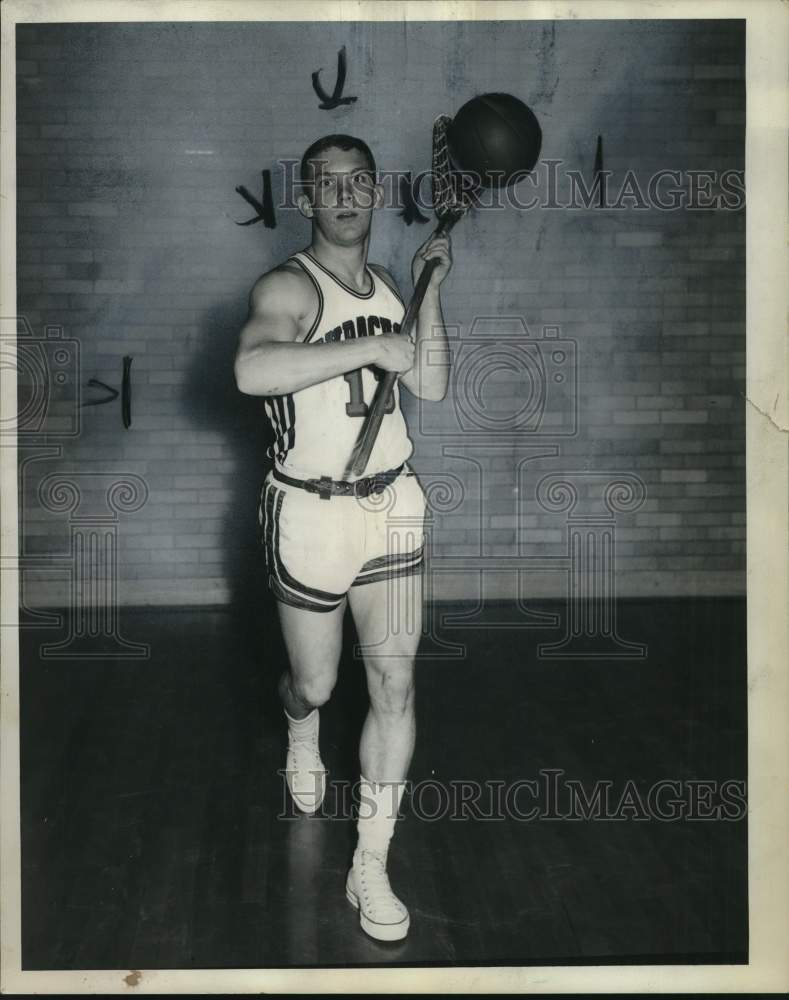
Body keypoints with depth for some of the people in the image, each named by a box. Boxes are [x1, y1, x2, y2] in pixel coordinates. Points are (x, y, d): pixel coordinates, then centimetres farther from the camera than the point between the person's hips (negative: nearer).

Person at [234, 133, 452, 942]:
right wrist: (370, 347, -31)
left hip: (392, 508, 5)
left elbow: (432, 387, 8)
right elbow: (253, 370, -34)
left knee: (395, 684, 0)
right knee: (315, 685, 11)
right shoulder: (287, 287, -13)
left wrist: (430, 294, 0)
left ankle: (371, 868, 10)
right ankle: (302, 740, 49)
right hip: (311, 513, -5)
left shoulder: (388, 289, 10)